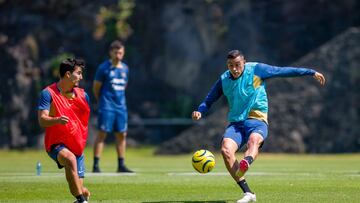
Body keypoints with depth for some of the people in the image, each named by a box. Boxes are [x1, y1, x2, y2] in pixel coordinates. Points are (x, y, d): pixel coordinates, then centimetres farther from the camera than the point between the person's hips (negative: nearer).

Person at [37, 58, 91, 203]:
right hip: (56, 145, -4)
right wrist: (57, 120, -37)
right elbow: (42, 120, -19)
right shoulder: (48, 93, -9)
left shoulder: (82, 95, 7)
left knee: (81, 191, -4)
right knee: (69, 158, -39)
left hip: (77, 147, 5)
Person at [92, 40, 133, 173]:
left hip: (121, 106, 6)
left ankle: (121, 165, 13)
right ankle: (96, 165, -7)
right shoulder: (104, 68, -7)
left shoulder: (125, 68, 10)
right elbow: (96, 87, -2)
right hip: (107, 106, -6)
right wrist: (102, 101, 7)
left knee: (122, 135, 7)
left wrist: (119, 99, 14)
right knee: (102, 133, -8)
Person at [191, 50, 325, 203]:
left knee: (254, 140, -39)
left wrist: (311, 73, 4)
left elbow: (284, 71, 4)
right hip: (235, 123, 3)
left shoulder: (256, 69, 1)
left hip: (257, 120, -3)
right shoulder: (223, 80, 9)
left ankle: (244, 164, -75)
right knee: (226, 150, -26)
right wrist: (200, 112, -2)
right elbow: (209, 100, 20)